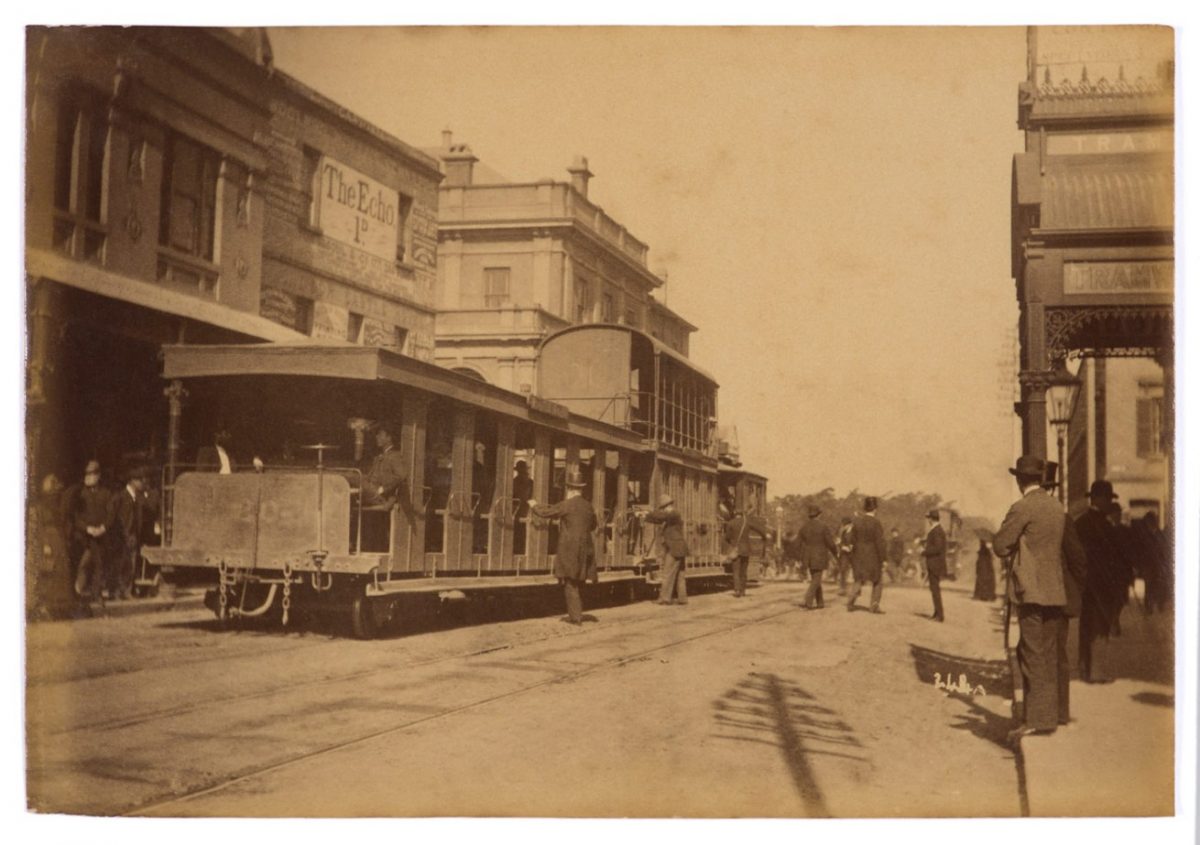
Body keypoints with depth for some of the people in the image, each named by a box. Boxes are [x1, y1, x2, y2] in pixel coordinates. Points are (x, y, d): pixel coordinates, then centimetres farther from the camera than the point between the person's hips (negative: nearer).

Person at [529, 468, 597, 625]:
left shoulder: (567, 505, -13)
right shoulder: (588, 506, 6)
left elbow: (546, 512, -3)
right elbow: (593, 527, 19)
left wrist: (534, 505, 15)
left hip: (569, 550, -6)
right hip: (585, 550, 6)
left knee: (570, 584, -2)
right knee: (578, 584, 15)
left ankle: (576, 617, -4)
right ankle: (576, 614, 20)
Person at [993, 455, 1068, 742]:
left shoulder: (1022, 508, -13)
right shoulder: (1056, 507, 11)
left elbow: (1000, 546, -10)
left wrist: (1014, 545, 10)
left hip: (1031, 591, -8)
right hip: (1054, 592, 8)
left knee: (1032, 657, -5)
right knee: (1048, 657, 12)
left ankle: (1035, 719, -5)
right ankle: (1049, 716, 16)